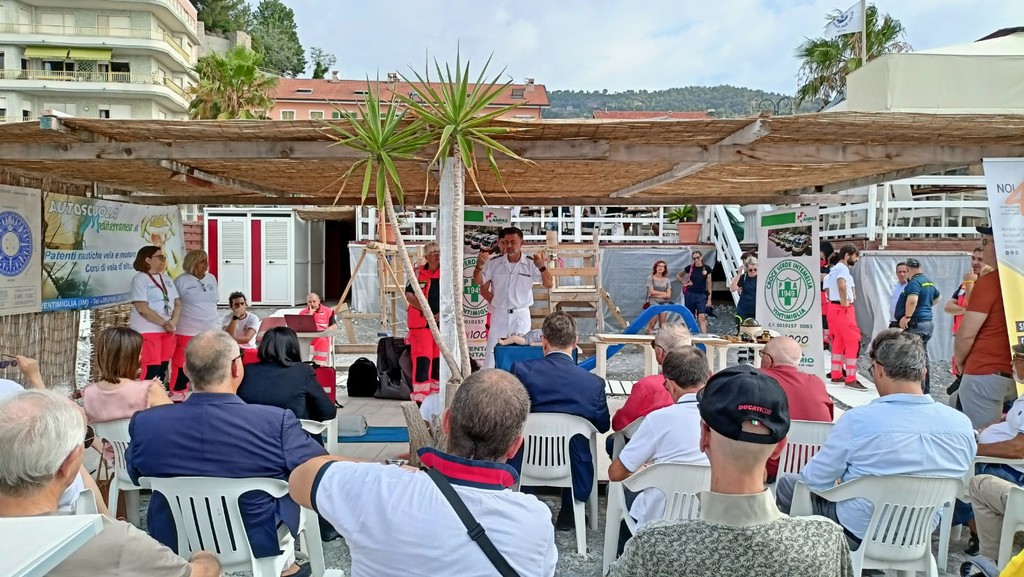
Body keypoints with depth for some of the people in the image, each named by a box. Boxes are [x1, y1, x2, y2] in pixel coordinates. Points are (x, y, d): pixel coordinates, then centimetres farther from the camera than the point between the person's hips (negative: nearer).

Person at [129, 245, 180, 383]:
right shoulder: (140, 279, -7)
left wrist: (173, 322, -8)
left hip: (168, 330, 7)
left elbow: (177, 303, 10)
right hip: (148, 330, -7)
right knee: (152, 370, -11)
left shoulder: (167, 279, 14)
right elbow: (142, 308, -16)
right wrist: (164, 323, -16)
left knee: (163, 369, 8)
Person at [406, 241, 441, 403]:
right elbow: (409, 295, -3)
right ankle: (420, 396, -6)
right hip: (421, 323, -2)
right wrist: (424, 310, -13)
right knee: (422, 359, -9)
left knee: (438, 359, 9)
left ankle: (435, 394, 21)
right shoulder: (418, 273, 3)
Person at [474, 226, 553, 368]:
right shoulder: (494, 263, -1)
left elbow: (549, 284, -7)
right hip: (499, 314, 1)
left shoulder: (531, 265, -4)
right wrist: (479, 265, -20)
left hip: (521, 315, 0)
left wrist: (542, 266, -24)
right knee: (492, 352, 4)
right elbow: (477, 281, -1)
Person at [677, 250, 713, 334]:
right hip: (690, 294, 1)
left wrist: (709, 298, -1)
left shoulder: (707, 268, -2)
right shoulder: (690, 267, 0)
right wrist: (684, 282, 1)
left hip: (702, 295, -1)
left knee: (702, 317, -12)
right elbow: (678, 275, 16)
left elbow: (709, 284, 1)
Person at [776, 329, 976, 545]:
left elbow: (816, 480, -15)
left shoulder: (857, 420, -28)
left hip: (861, 530, -5)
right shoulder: (962, 425, -14)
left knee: (787, 483, 19)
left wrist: (844, 479, 9)